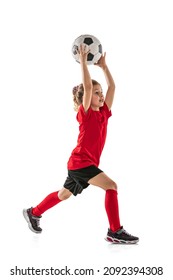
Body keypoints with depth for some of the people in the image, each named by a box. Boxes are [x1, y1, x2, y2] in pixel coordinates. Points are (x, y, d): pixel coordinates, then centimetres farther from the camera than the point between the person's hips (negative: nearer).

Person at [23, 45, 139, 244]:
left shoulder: (103, 113, 8)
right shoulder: (85, 113, -11)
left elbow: (112, 87, 9)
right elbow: (87, 86, -21)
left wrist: (103, 65, 12)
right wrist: (83, 61, -16)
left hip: (83, 163, 8)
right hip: (80, 162, -8)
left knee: (63, 194, 21)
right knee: (111, 186, -18)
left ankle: (33, 213, 38)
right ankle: (115, 232, -14)